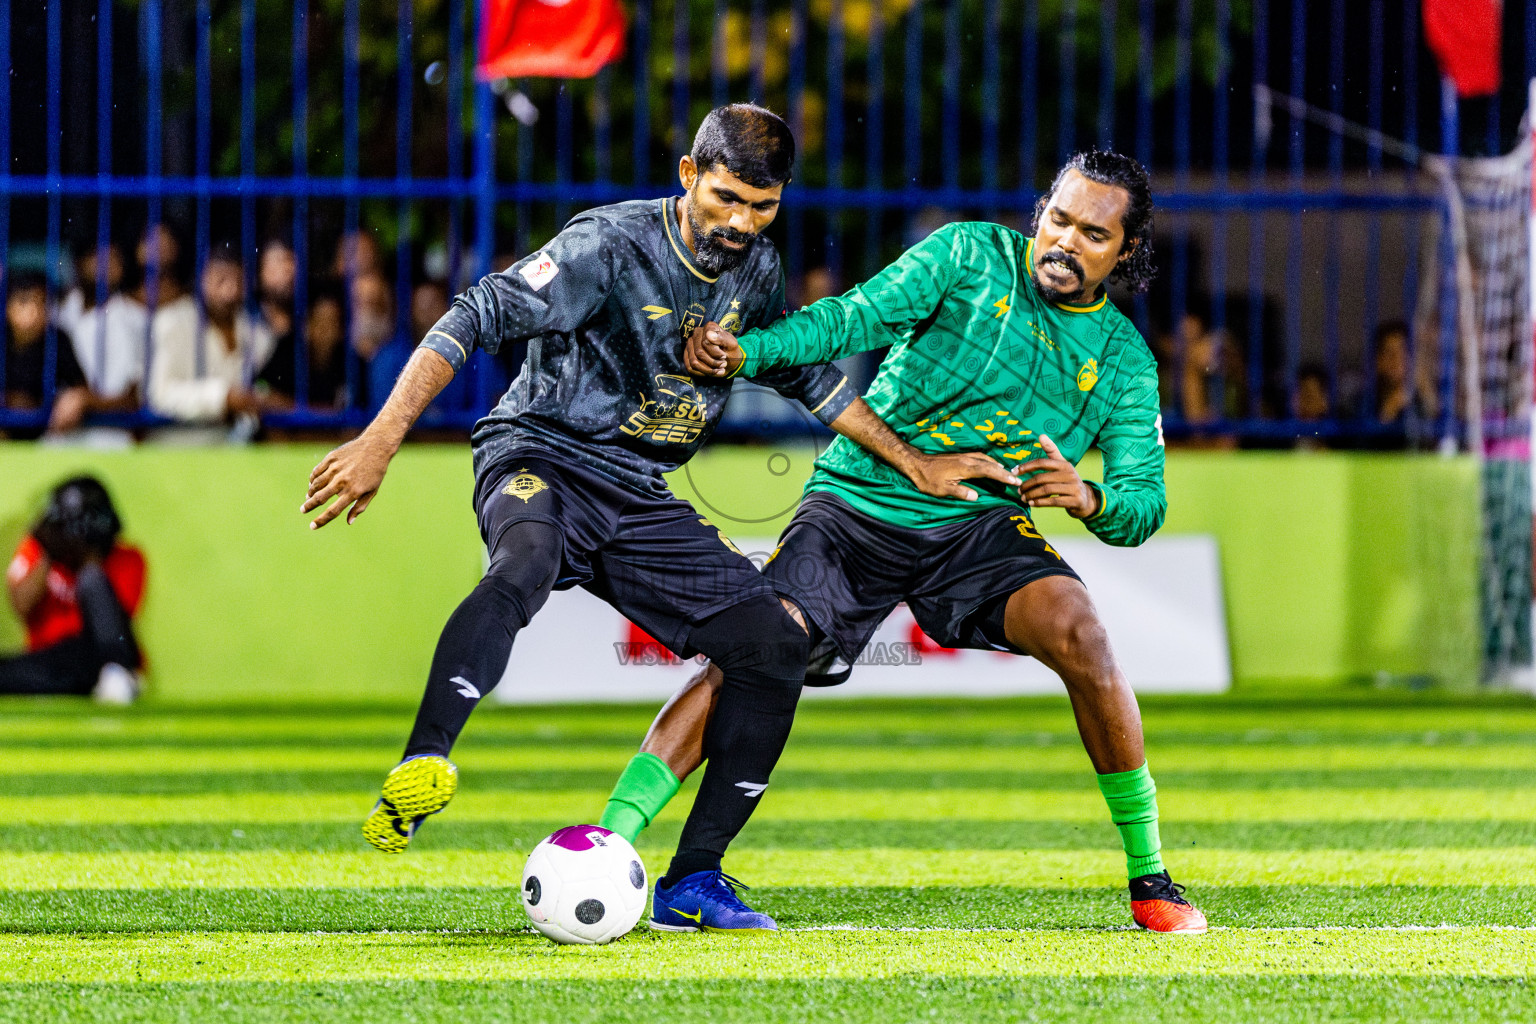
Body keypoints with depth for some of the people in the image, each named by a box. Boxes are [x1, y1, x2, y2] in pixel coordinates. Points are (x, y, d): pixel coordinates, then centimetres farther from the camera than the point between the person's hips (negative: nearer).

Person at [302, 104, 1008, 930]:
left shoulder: (756, 272, 4)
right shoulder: (612, 244, -17)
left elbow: (805, 373, 23)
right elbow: (473, 321, -21)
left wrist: (915, 463, 21)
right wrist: (380, 442, -30)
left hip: (639, 498, 7)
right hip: (541, 459, -7)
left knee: (775, 646, -4)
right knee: (526, 561, -41)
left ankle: (695, 876, 3)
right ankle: (418, 774, -57)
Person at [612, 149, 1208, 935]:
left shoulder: (1123, 360, 6)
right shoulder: (972, 257, -1)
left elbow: (1143, 503, 1)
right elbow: (860, 316, -12)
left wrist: (1090, 499, -23)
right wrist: (745, 351, -29)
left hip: (978, 529, 1)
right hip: (856, 507, -1)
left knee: (1078, 633, -25)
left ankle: (1148, 878, -13)